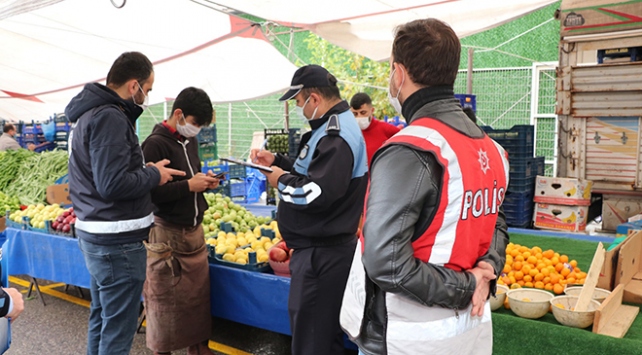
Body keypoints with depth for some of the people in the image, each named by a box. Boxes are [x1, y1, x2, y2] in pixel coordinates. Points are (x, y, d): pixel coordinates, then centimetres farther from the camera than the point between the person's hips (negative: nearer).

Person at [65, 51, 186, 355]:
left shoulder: (89, 113, 13)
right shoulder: (110, 118, -19)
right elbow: (113, 184, -25)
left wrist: (146, 171, 8)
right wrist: (154, 174, -10)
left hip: (92, 232, 11)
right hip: (116, 240, -11)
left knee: (101, 318, 22)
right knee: (118, 330, 0)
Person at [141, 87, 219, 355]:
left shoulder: (190, 140, 10)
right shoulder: (155, 144, -15)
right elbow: (149, 192, -21)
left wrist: (204, 182, 1)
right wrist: (189, 186, -21)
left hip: (194, 230, 8)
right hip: (167, 233, -7)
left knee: (198, 292, 14)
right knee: (166, 298, 5)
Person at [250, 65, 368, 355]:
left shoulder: (335, 136, -21)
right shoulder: (334, 126, 14)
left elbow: (317, 194, -28)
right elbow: (314, 172, 25)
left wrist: (282, 181, -11)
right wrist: (276, 161, 16)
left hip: (322, 254, -11)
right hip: (323, 247, 11)